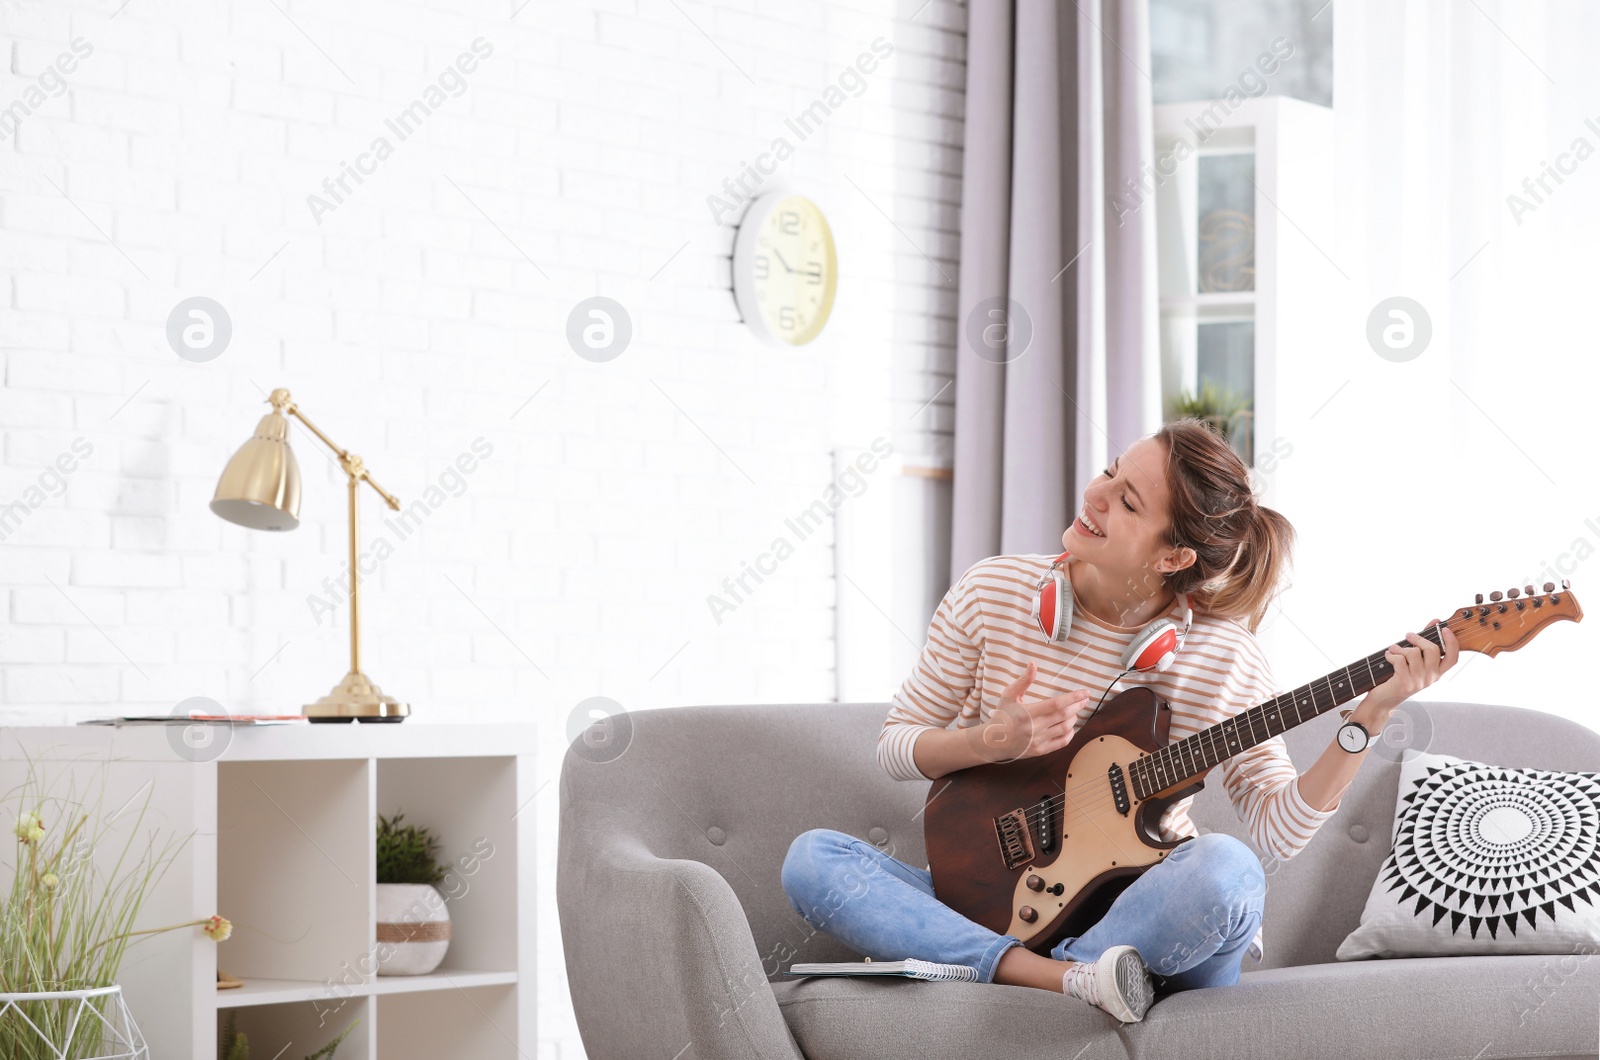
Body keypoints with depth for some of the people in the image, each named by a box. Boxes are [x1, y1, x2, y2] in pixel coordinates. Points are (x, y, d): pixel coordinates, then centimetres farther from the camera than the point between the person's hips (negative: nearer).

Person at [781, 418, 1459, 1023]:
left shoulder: (1222, 656, -8)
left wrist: (1372, 713, -17)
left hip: (1142, 916, -2)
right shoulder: (992, 592, -3)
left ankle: (956, 966, -25)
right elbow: (895, 746, 5)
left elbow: (1280, 829, -7)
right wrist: (993, 742, -15)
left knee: (1226, 870, -35)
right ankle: (1070, 980, -32)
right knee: (811, 859, -22)